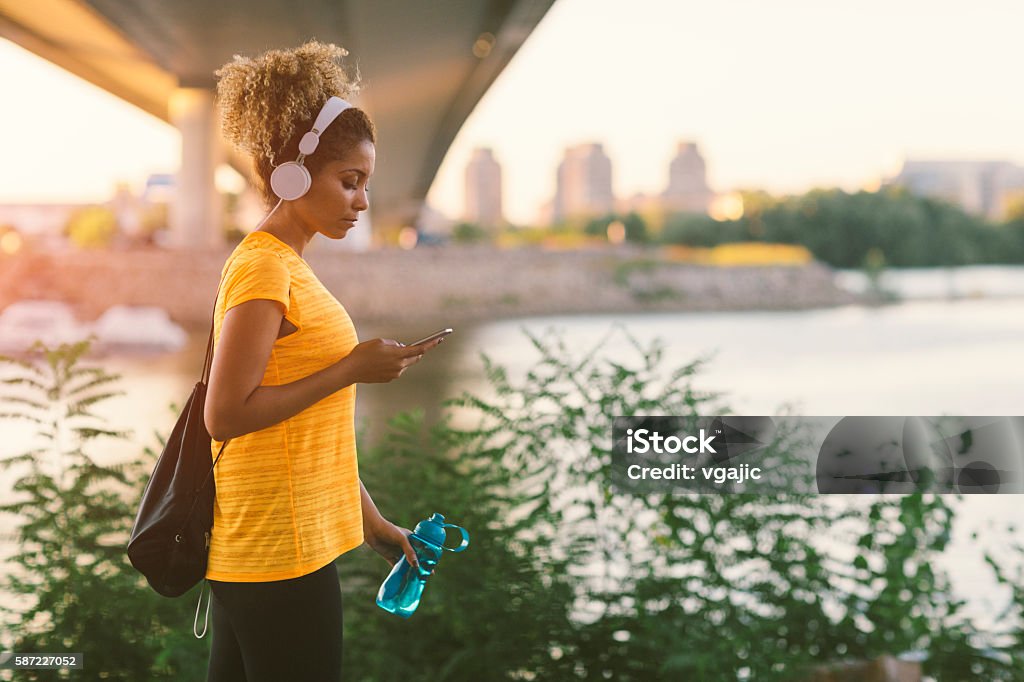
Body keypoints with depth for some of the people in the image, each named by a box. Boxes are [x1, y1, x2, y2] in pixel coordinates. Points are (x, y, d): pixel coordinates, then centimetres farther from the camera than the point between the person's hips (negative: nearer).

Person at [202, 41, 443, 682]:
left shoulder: (288, 266, 13)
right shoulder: (264, 266, -14)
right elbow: (226, 416, -20)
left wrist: (371, 520, 18)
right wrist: (353, 369, -17)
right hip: (278, 555, -9)